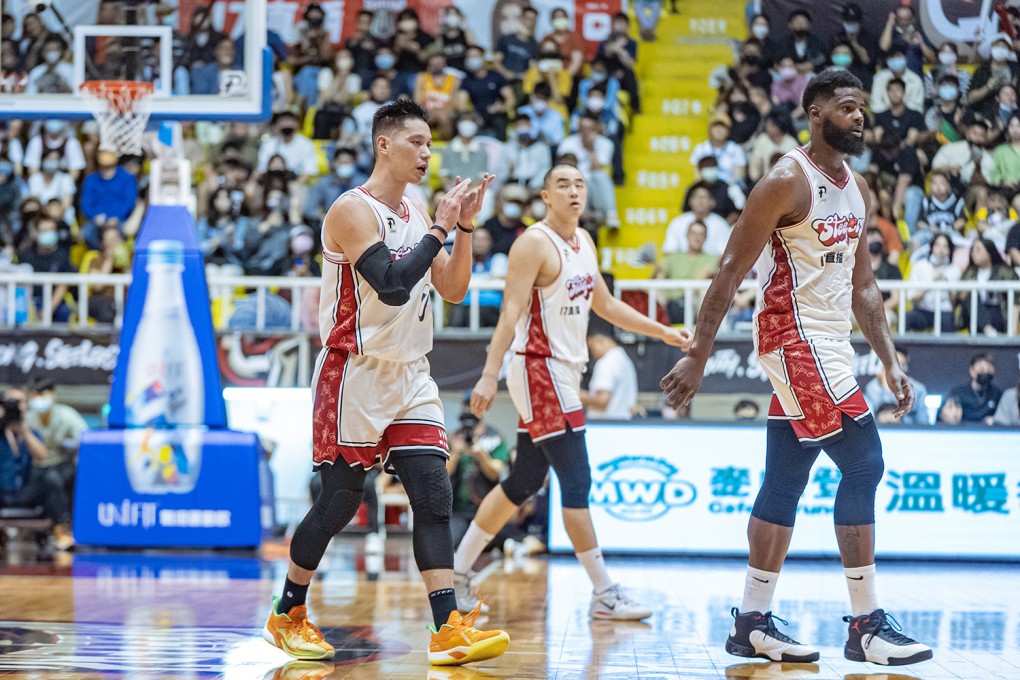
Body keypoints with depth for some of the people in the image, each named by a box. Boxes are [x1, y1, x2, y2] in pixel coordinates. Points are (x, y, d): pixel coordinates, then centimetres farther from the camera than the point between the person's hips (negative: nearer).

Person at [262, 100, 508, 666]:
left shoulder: (415, 215, 12)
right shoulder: (353, 210, -13)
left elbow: (452, 290, 11)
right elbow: (392, 286, -24)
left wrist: (465, 225, 0)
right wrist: (441, 228, -20)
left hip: (410, 377, 7)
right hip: (356, 375, -7)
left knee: (434, 497, -4)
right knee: (339, 502, 0)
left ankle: (449, 630, -9)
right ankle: (286, 615, 18)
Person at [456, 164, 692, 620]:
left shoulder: (583, 242, 14)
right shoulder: (534, 243, -13)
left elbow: (604, 305, 25)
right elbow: (511, 313, -21)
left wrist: (663, 333, 21)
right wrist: (490, 375, -28)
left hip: (562, 372, 9)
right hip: (539, 371, -9)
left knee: (524, 482, 13)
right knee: (577, 482, -8)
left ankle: (457, 569, 22)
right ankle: (604, 594, -5)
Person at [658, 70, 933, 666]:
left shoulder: (858, 189, 13)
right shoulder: (788, 182, -14)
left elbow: (863, 285, 19)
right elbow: (731, 271, -15)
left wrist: (891, 363, 13)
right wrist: (697, 358, -17)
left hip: (829, 344, 9)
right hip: (795, 337, -9)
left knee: (786, 482, 10)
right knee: (863, 465, -13)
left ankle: (754, 623, 16)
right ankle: (866, 626, -9)